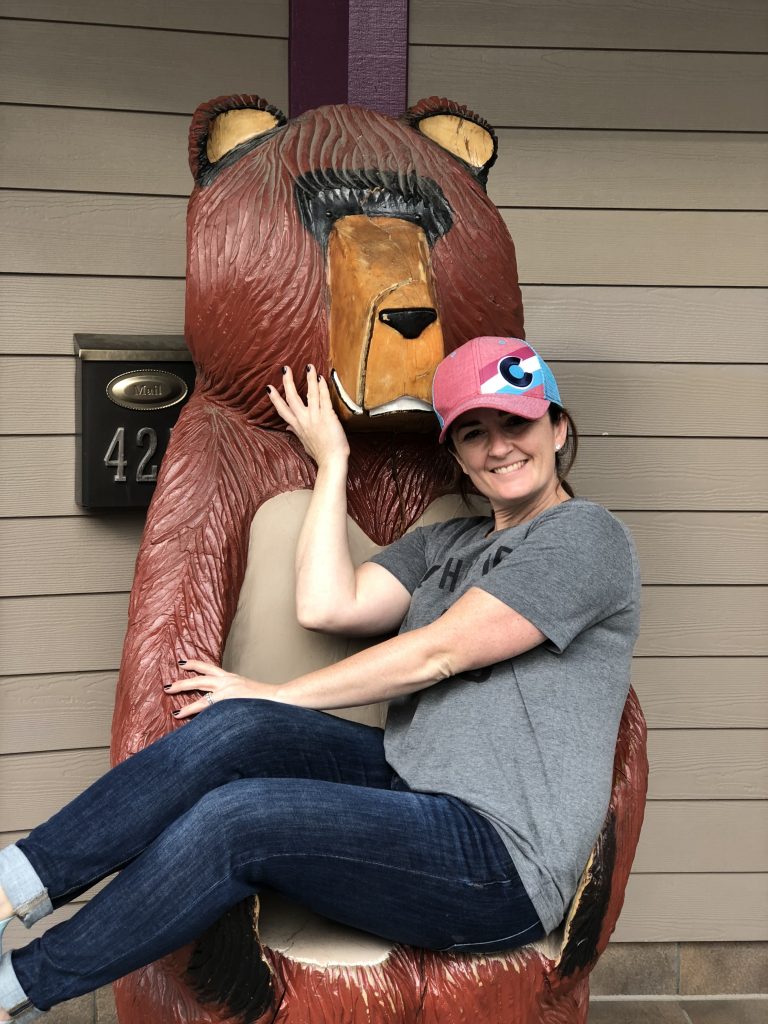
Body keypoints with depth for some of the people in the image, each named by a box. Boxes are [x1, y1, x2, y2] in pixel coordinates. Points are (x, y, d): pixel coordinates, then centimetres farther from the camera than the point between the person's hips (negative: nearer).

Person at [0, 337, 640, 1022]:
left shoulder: (587, 535, -6)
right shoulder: (447, 542, 17)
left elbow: (435, 654, -13)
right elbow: (325, 605, 0)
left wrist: (277, 697, -5)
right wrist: (332, 461, 8)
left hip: (503, 862, -7)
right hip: (410, 790, 7)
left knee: (236, 819, -24)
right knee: (239, 727, -19)